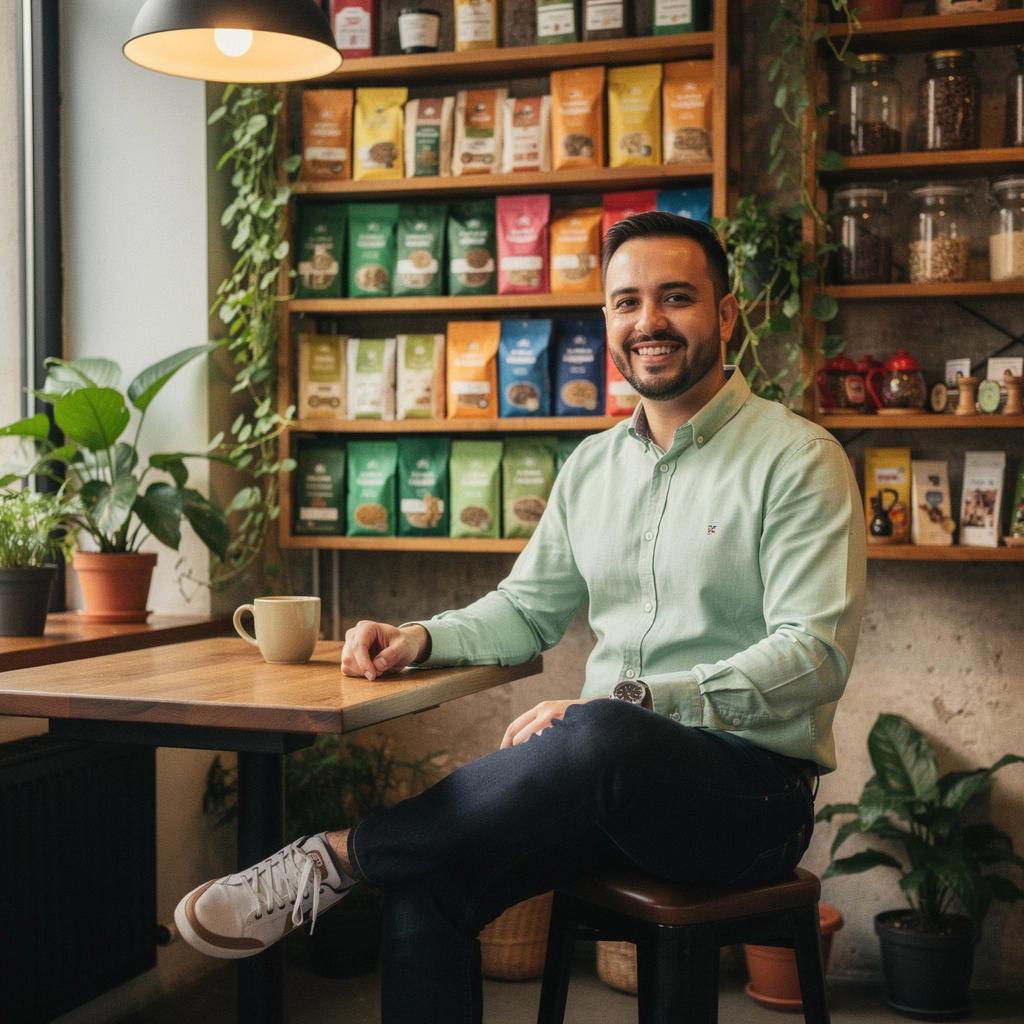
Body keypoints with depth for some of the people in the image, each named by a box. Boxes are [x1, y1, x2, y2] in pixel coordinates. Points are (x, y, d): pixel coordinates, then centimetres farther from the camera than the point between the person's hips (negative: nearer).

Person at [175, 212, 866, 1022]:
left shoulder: (797, 458, -6)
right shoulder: (593, 466, 14)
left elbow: (815, 653, -16)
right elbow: (527, 611, 21)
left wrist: (632, 702, -25)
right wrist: (421, 639, 0)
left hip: (752, 784, -5)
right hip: (615, 778, 6)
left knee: (599, 736, -38)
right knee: (428, 881, -21)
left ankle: (336, 859, -21)